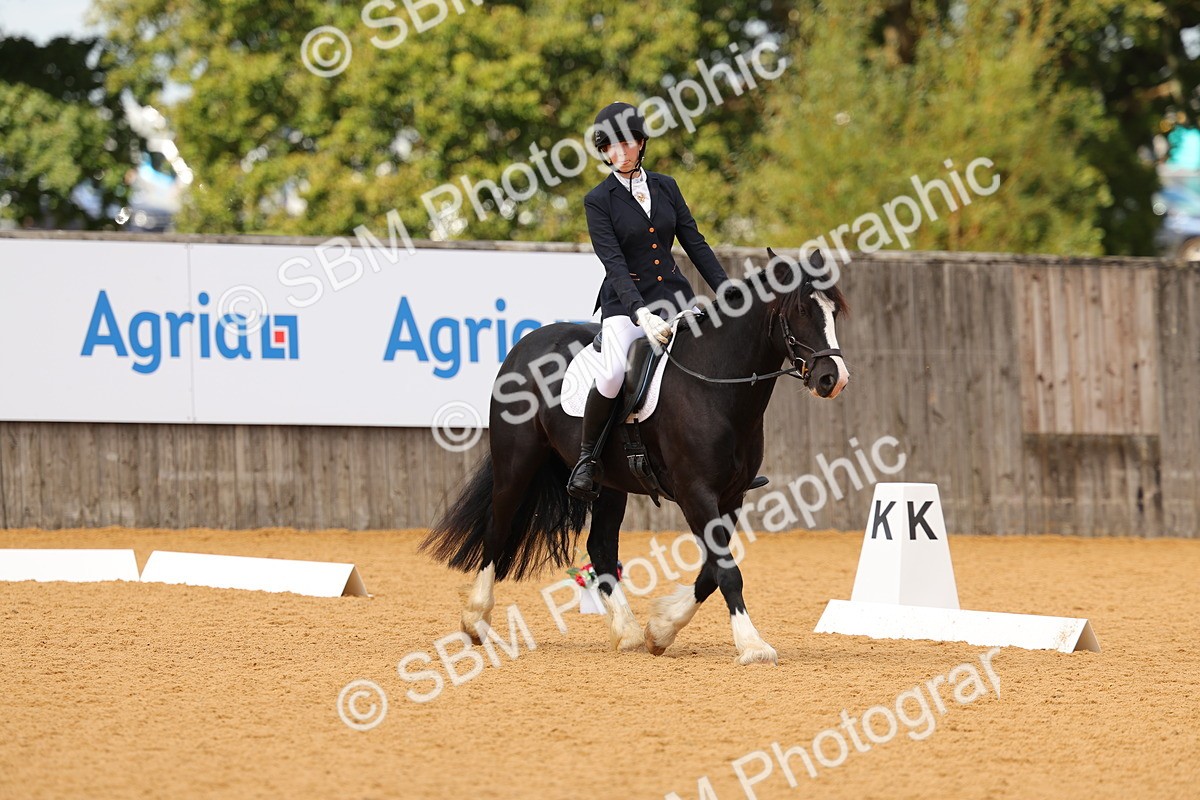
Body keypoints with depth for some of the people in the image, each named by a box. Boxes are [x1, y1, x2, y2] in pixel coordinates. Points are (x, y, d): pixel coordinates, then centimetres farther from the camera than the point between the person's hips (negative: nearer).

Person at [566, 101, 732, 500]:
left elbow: (695, 244, 10)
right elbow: (614, 264, -14)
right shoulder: (598, 201, -4)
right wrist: (641, 313, -28)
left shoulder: (665, 186, 9)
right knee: (614, 372, -32)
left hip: (674, 295, 4)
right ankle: (587, 456, -12)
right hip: (625, 302, -4)